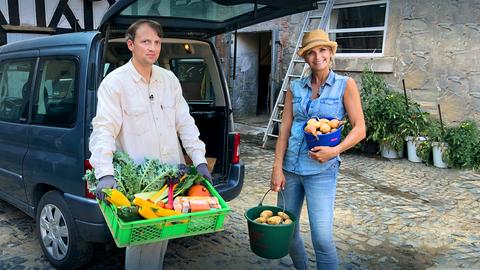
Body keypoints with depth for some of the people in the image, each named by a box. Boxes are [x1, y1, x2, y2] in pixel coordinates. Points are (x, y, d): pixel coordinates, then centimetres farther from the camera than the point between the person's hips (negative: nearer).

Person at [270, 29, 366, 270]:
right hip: (290, 167, 4)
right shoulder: (295, 88, 7)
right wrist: (277, 167, -5)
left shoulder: (345, 85, 0)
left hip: (321, 169, -3)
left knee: (322, 238, -10)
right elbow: (284, 129, 3)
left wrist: (336, 150, -19)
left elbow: (359, 128, -3)